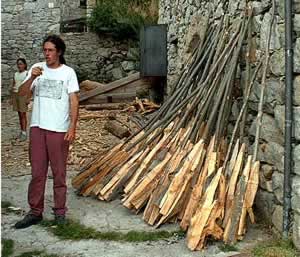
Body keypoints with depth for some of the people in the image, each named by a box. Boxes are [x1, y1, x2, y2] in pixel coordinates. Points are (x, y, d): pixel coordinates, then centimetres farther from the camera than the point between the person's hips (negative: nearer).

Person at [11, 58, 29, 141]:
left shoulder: (27, 73, -5)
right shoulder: (15, 74, 12)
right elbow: (13, 86, 15)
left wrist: (28, 98, -16)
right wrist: (12, 98, 11)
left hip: (23, 95, -6)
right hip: (15, 94, 6)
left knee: (23, 114, -8)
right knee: (19, 114, 8)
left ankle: (24, 133, -7)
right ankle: (21, 131, 13)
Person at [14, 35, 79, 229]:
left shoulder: (68, 72, -2)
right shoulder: (37, 69, 7)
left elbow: (74, 101, -4)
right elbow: (22, 93, 1)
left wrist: (73, 127, -12)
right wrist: (32, 78, -16)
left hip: (59, 129, -3)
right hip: (37, 127, 3)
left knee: (59, 172, 6)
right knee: (37, 171, 7)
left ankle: (60, 211, 16)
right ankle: (35, 212, 15)